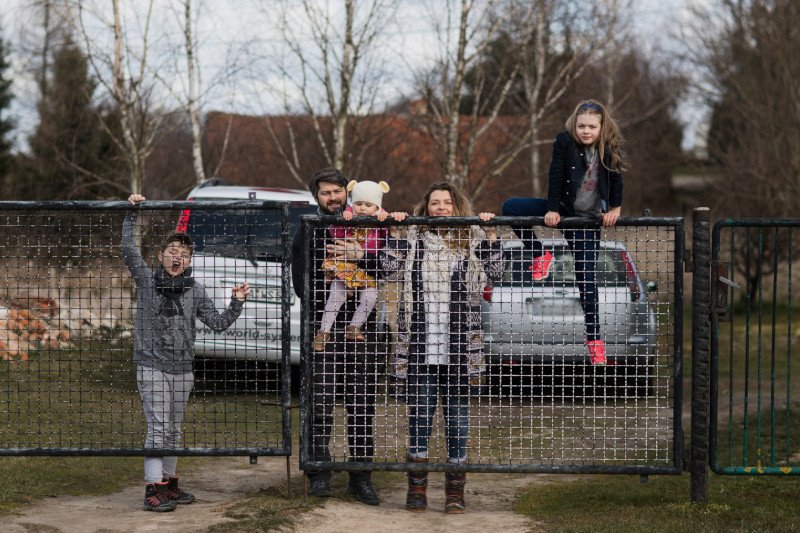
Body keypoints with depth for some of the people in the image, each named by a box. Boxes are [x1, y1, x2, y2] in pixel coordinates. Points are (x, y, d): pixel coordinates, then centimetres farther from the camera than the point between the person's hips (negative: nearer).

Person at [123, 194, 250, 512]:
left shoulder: (195, 292, 7)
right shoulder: (147, 280, -1)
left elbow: (217, 323, 4)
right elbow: (129, 250, -12)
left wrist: (237, 303, -9)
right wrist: (131, 215, -15)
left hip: (182, 370, 4)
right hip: (152, 367, -4)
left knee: (173, 430, 12)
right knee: (159, 427, -10)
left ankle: (168, 483, 23)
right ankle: (153, 489, -10)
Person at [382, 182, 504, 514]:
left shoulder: (472, 239, 8)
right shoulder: (412, 238, 9)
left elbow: (495, 273, -1)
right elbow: (390, 266, -3)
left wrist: (490, 234, -7)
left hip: (458, 348, 0)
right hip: (420, 347, 0)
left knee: (457, 416, 4)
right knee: (420, 416, 3)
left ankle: (455, 489, 11)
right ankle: (417, 487, 10)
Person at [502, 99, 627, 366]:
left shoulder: (610, 150, -11)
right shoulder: (564, 142, -14)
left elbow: (616, 179, -1)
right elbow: (556, 176, -15)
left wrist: (614, 209, -8)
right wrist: (553, 209, -18)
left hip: (588, 219, -1)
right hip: (563, 210, 1)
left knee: (587, 280, -1)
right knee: (510, 207, -18)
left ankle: (594, 340, 5)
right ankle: (541, 256, -3)